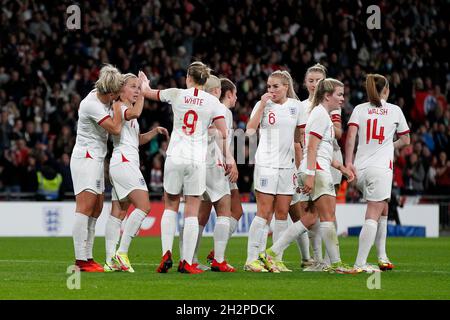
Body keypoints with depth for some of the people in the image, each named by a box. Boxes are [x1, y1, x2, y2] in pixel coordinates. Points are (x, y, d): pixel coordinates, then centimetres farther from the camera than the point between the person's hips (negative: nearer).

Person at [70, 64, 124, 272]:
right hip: (85, 158, -10)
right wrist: (117, 104, -12)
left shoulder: (103, 97, 5)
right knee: (85, 207, -15)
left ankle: (87, 256, 11)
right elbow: (116, 128, -21)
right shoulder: (91, 105, -21)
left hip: (96, 159, 10)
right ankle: (81, 259, -19)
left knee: (96, 209, 9)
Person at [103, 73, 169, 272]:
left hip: (128, 163, 10)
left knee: (118, 213, 6)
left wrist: (154, 132, 15)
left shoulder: (128, 110, 23)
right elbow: (135, 113, -30)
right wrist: (142, 96, -15)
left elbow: (138, 139, 31)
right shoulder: (119, 106, -7)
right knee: (144, 206, -17)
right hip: (124, 162, -10)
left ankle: (110, 261, 3)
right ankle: (121, 253, -19)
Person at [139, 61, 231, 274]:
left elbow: (147, 92, 18)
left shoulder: (176, 95, 2)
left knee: (170, 207, 15)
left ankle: (166, 254, 0)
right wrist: (227, 156, 6)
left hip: (175, 157, 1)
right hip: (198, 160, -1)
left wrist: (144, 82, 40)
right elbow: (223, 133, -7)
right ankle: (187, 262, -2)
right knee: (192, 212, 2)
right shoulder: (212, 102, 0)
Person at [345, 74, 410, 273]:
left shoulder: (359, 109, 8)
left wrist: (348, 162, -9)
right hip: (381, 167, -4)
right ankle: (360, 263, -18)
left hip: (360, 168, 4)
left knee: (383, 210, 23)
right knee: (373, 216, -7)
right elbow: (405, 140, 16)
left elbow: (350, 135, -6)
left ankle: (382, 256, 20)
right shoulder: (395, 110, 7)